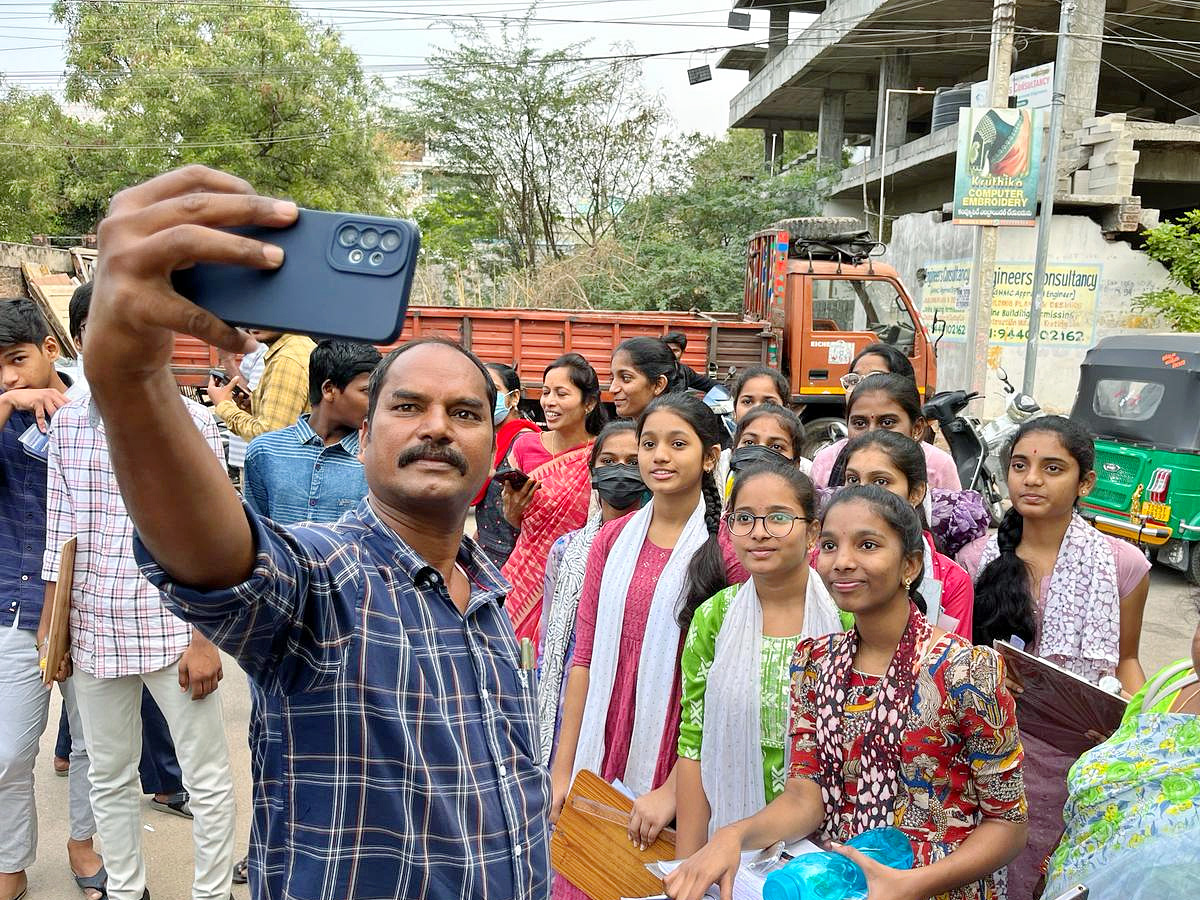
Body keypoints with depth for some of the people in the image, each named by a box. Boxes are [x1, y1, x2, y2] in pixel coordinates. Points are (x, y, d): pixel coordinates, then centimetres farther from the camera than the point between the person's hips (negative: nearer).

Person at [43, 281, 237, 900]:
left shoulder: (188, 420, -9)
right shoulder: (66, 422, 5)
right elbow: (61, 531, 10)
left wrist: (204, 638, -12)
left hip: (172, 629, -4)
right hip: (93, 631, 5)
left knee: (207, 778, 5)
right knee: (109, 776, 17)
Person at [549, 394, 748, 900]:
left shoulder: (727, 549, -8)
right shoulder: (612, 541, 5)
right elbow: (585, 659, 6)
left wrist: (674, 788, -15)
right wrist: (562, 769, 3)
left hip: (678, 768, -3)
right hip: (600, 764, 4)